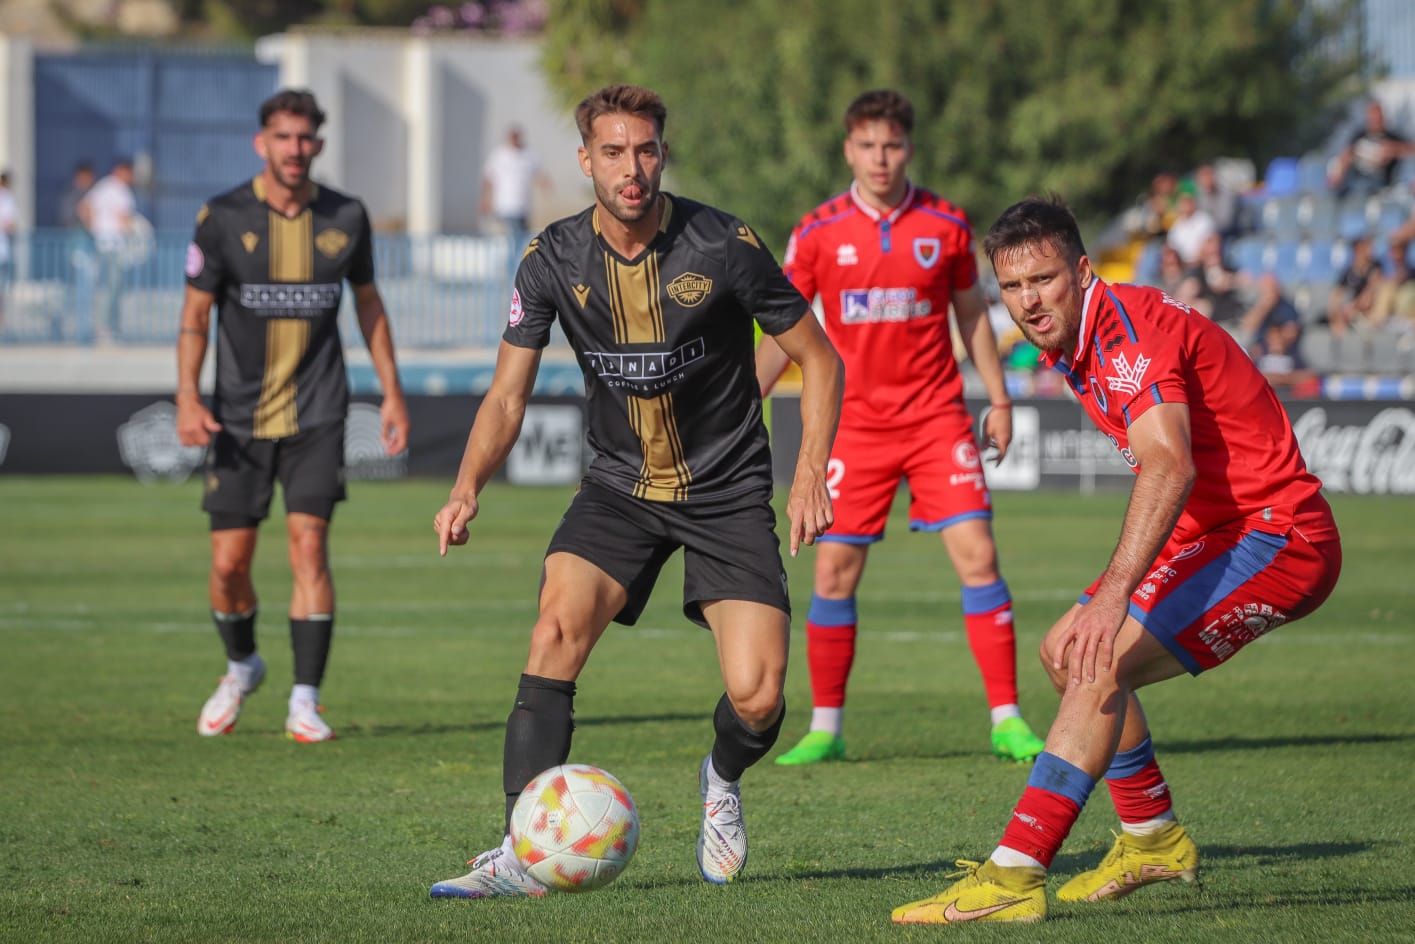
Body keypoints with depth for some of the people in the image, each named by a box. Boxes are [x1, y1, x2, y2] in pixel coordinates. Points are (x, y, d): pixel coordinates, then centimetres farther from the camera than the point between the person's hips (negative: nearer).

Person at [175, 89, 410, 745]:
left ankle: (305, 702, -9)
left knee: (309, 545, -13)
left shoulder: (346, 218, 0)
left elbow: (368, 303, 14)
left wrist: (392, 392, 11)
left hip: (316, 414, 0)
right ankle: (241, 667, 31)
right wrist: (187, 397, -13)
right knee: (229, 561, 1)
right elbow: (196, 313, -1)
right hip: (239, 418, 0)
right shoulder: (223, 218, -6)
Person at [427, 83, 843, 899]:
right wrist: (470, 486, -19)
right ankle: (524, 856, -24)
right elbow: (508, 395, -1)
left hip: (728, 490, -2)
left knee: (757, 696, -15)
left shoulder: (723, 247, -14)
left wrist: (812, 473, -13)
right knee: (558, 628, -24)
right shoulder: (554, 260, -6)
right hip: (619, 488, 2)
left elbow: (820, 360, -3)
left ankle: (724, 782, 23)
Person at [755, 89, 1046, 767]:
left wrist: (999, 400, 10)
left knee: (977, 557, -9)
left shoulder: (945, 225, 1)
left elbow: (972, 315, 13)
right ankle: (825, 728, 11)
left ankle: (1007, 721, -4)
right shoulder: (819, 232, 0)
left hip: (937, 419, 0)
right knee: (834, 572, -1)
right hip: (854, 424, 0)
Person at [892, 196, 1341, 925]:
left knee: (1102, 662, -23)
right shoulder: (1074, 348, 9)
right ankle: (1153, 841, 27)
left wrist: (1115, 592, -46)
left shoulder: (1128, 328, -21)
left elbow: (1169, 465, -36)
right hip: (1215, 531, 10)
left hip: (1276, 535, -10)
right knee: (1068, 654, 15)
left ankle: (1012, 878, -28)